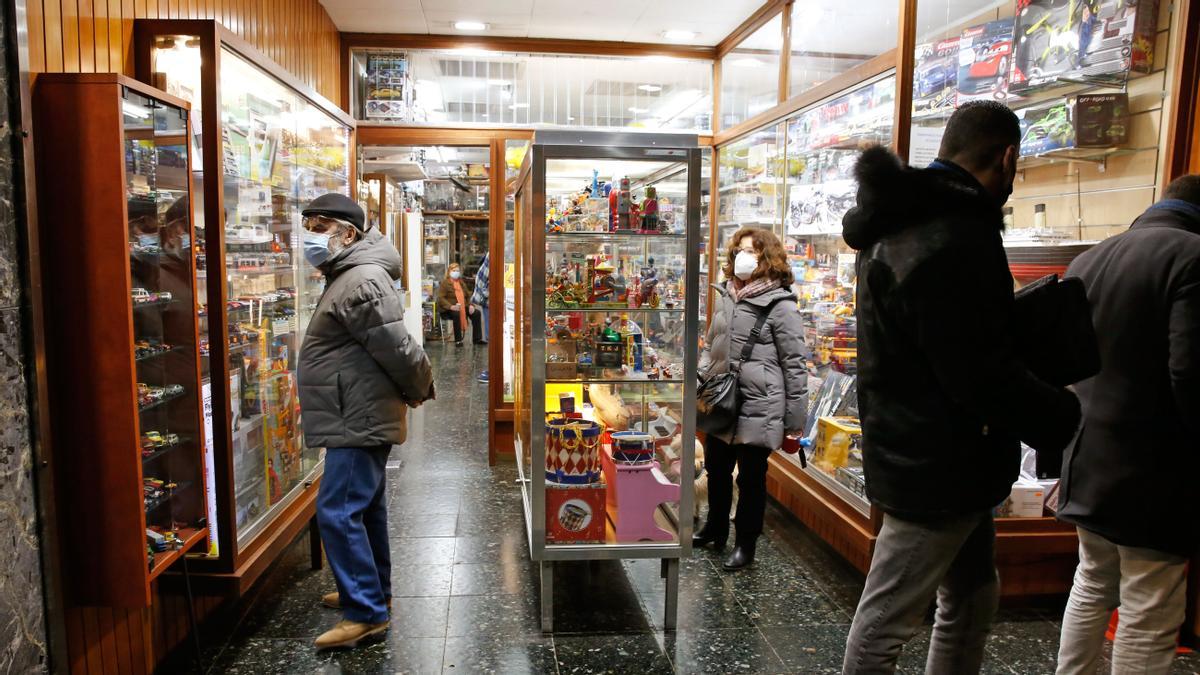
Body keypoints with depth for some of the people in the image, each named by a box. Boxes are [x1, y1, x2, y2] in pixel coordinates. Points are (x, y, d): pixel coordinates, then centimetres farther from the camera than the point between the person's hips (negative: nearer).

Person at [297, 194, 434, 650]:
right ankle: (372, 591, 34)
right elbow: (391, 350, 19)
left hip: (360, 422, -11)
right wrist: (416, 390, 17)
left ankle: (367, 612, 1)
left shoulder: (362, 282, -21)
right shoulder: (348, 276, 15)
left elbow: (398, 348, -23)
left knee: (337, 513, -8)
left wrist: (420, 389, -8)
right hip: (360, 419, 11)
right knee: (364, 508, 19)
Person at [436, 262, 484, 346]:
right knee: (456, 314, -38)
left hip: (463, 307, 6)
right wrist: (451, 306, -27)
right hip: (448, 309, -6)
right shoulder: (444, 283, -2)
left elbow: (468, 295, 20)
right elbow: (441, 298, -12)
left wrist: (471, 305, -1)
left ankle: (477, 338, -8)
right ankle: (458, 340, -29)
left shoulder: (462, 282, 19)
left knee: (476, 313, -14)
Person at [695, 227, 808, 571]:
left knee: (751, 477, 9)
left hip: (758, 408, -6)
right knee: (717, 469, 20)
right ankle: (715, 529, 41)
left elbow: (794, 365, -11)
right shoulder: (725, 296, 7)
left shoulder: (779, 304, -13)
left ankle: (746, 543, 28)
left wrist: (794, 420, -10)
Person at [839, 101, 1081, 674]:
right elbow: (984, 376, -25)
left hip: (911, 451, 10)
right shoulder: (955, 240, -25)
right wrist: (1068, 417, -11)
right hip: (939, 470, -10)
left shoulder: (901, 225, 9)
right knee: (884, 624, 5)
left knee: (972, 598, 25)